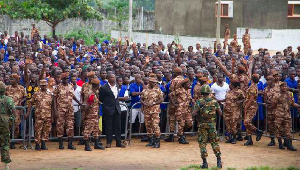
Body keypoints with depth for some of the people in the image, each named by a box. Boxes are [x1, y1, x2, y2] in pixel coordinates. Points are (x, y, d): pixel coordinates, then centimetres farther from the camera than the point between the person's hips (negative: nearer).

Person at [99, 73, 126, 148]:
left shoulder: (116, 86, 11)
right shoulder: (104, 88, -10)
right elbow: (100, 98, -1)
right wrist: (106, 103, 7)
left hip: (117, 108, 5)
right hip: (108, 110, -5)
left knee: (118, 126, 6)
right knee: (108, 127, 1)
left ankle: (118, 142, 10)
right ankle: (109, 142, 9)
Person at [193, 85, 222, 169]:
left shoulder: (199, 102, -8)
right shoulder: (214, 102, -2)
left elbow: (194, 113, -16)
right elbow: (220, 113, 0)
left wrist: (199, 114, 4)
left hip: (202, 125, -2)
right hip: (212, 125, 2)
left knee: (202, 143, 6)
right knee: (214, 142, 12)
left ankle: (205, 162, 2)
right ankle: (219, 161, 4)